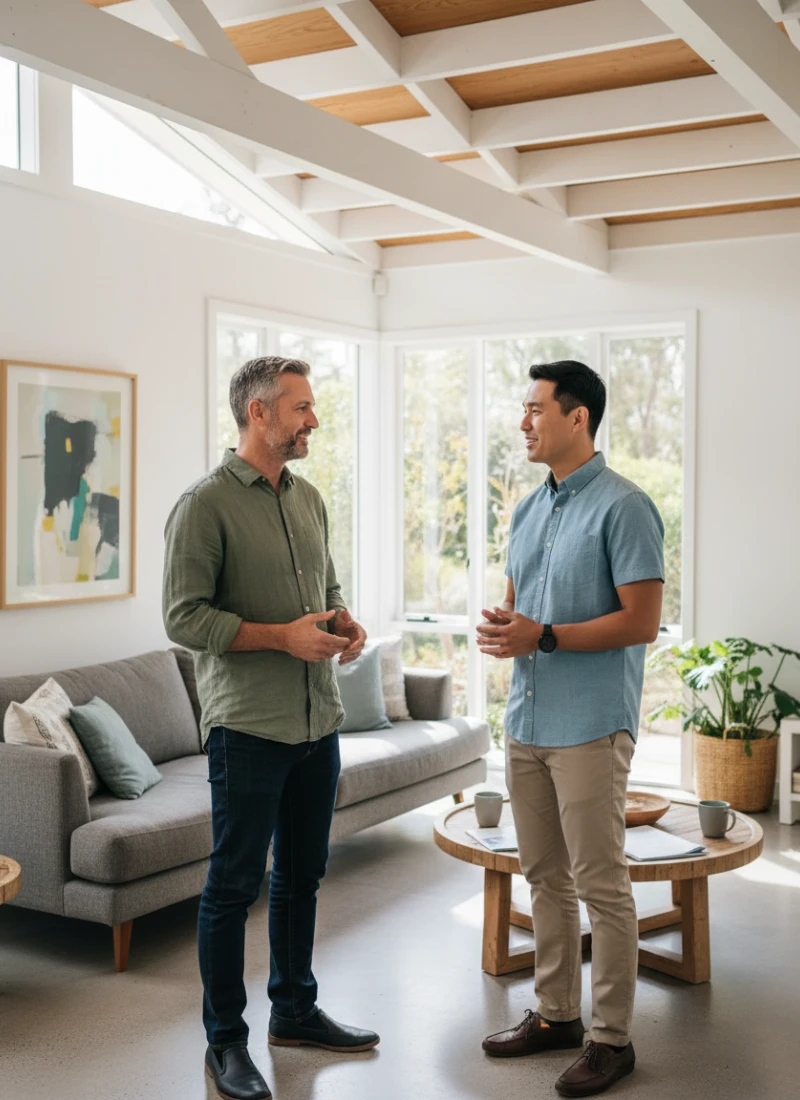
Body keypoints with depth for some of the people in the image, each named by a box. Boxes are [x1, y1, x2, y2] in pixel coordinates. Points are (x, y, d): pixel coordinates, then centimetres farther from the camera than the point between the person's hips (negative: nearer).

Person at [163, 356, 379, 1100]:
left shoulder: (308, 499, 11)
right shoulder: (206, 504, -11)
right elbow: (183, 618, -15)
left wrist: (345, 623, 0)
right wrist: (283, 636, -20)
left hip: (318, 722, 7)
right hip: (247, 726, -7)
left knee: (302, 873, 18)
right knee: (234, 884, 4)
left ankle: (295, 1010, 34)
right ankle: (225, 1040, 19)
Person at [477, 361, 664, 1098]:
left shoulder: (623, 507, -11)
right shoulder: (528, 510, 13)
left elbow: (642, 622, -15)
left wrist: (543, 636, -19)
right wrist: (501, 628, -3)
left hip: (591, 725, -8)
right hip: (527, 722, 8)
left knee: (601, 885, 1)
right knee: (545, 877, 15)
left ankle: (612, 1037, 14)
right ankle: (557, 1015, 29)